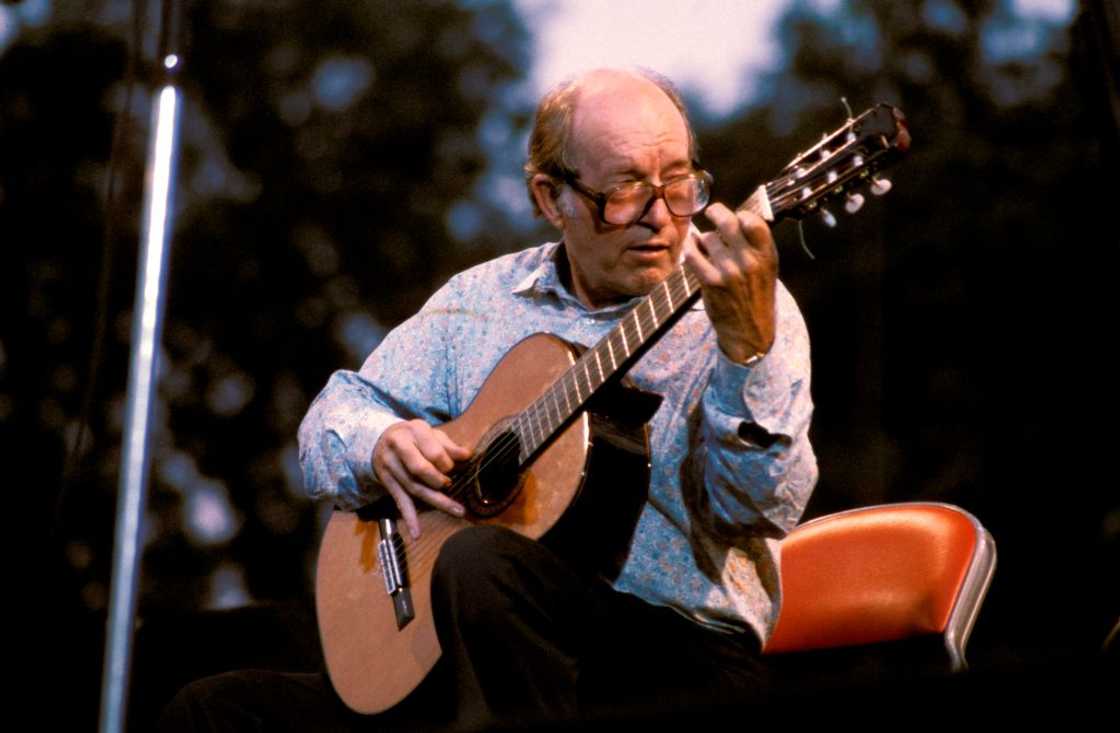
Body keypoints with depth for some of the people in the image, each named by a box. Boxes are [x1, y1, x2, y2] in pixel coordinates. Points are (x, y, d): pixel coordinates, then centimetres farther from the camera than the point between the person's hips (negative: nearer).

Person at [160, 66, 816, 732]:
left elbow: (764, 509, -16)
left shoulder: (744, 307, -3)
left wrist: (747, 342, -34)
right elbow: (340, 412, 16)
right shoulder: (483, 298, 12)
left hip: (681, 652, -5)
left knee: (479, 562, -36)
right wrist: (381, 445, -9)